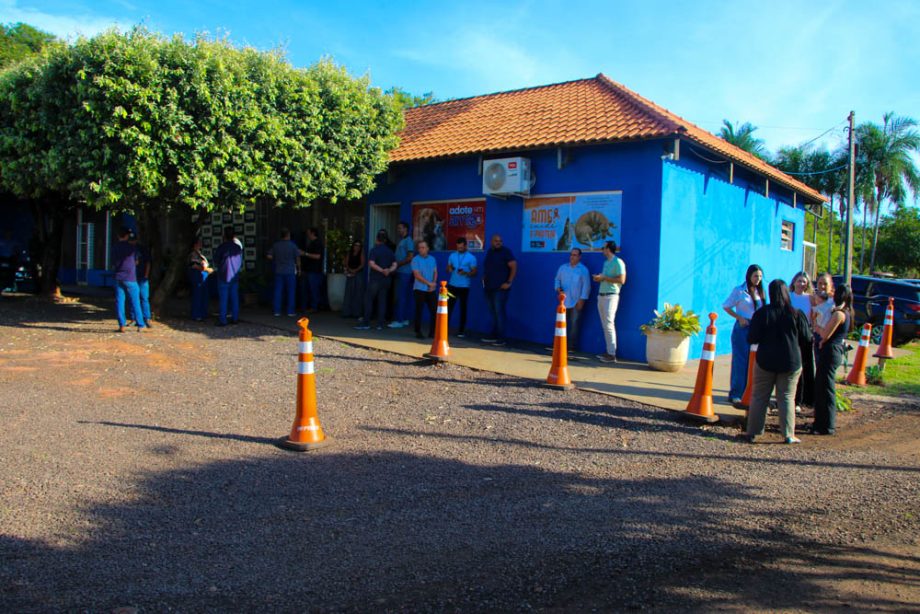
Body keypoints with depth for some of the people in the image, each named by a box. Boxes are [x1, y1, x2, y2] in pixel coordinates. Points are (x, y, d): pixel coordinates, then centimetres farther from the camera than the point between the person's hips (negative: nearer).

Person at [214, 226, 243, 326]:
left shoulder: (222, 247, -13)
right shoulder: (238, 247, 2)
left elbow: (216, 259, -3)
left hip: (224, 276, -4)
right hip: (235, 276, 4)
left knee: (223, 299, -1)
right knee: (235, 298, 10)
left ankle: (223, 320, -1)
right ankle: (235, 318, 14)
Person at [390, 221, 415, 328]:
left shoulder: (408, 241, -9)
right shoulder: (401, 241, 20)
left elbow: (410, 257, -15)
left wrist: (398, 264, -12)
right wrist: (395, 264, 9)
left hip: (405, 273, -9)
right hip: (401, 272, 9)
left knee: (401, 296, -10)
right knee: (405, 296, 11)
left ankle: (399, 320, -9)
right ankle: (405, 319, 16)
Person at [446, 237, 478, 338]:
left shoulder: (471, 258, -3)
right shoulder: (452, 256, 8)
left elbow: (474, 273, -5)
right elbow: (447, 269, 12)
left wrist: (465, 273, -23)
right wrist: (449, 269, -11)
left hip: (464, 287, -2)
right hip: (452, 285, 2)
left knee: (463, 308, 6)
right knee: (449, 307, -1)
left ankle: (461, 331, 13)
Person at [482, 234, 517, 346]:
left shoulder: (505, 252, -7)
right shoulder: (489, 252, 14)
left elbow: (514, 266, -13)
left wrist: (509, 282, -16)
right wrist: (484, 278, 11)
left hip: (500, 288, -7)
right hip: (489, 287, 7)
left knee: (499, 312, -10)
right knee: (492, 312, 11)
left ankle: (501, 338, -8)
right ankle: (494, 336, 17)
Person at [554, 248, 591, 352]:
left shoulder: (583, 270, -2)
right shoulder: (563, 267, 10)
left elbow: (586, 286, -5)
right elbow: (557, 279, 15)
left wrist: (582, 300, -10)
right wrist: (558, 288, -6)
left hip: (576, 302, -3)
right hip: (564, 301, 4)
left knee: (574, 324, -1)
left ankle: (572, 346, 5)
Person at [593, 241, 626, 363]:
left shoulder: (618, 262, -10)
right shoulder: (606, 263, 18)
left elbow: (621, 280, -18)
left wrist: (604, 277, -15)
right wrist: (599, 278, 5)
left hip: (611, 296, -9)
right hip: (601, 296, 9)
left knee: (609, 324, -10)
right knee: (604, 325, 9)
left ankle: (612, 354, -9)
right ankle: (608, 351, 13)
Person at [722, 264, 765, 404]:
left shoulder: (760, 292, 11)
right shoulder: (739, 291, -2)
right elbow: (726, 306, 1)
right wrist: (739, 318, -10)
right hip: (742, 329, -4)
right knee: (740, 361, -3)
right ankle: (736, 394, 2)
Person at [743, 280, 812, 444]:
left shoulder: (761, 313, -9)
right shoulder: (797, 314, -7)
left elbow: (751, 339, -9)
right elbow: (806, 338, -1)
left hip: (765, 361, 0)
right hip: (791, 362, 1)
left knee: (759, 397, 8)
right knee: (787, 398, 8)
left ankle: (753, 432, 10)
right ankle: (789, 435, 7)